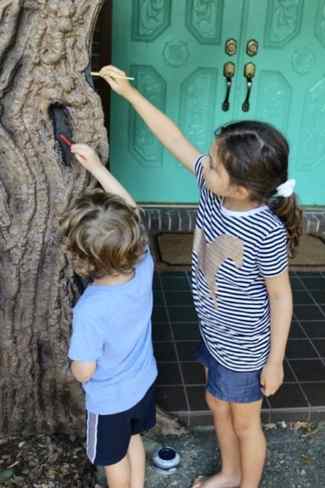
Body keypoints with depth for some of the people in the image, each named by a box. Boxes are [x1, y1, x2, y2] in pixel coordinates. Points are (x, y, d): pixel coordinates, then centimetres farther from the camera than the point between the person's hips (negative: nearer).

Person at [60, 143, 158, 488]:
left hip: (109, 399, -5)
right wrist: (97, 166, -9)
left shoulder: (90, 310, -39)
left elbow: (83, 372, -25)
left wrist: (75, 358, -3)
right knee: (134, 440, 32)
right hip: (143, 383, 6)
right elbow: (130, 211, -10)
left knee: (115, 459, 24)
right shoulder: (144, 267, -25)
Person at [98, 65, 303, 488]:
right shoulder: (211, 187, -15)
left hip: (245, 346, -7)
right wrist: (129, 92, -4)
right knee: (218, 407, 28)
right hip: (214, 334, 7)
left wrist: (275, 361, -11)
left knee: (244, 423, 17)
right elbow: (172, 136, -6)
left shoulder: (267, 234, -32)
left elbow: (281, 298, -20)